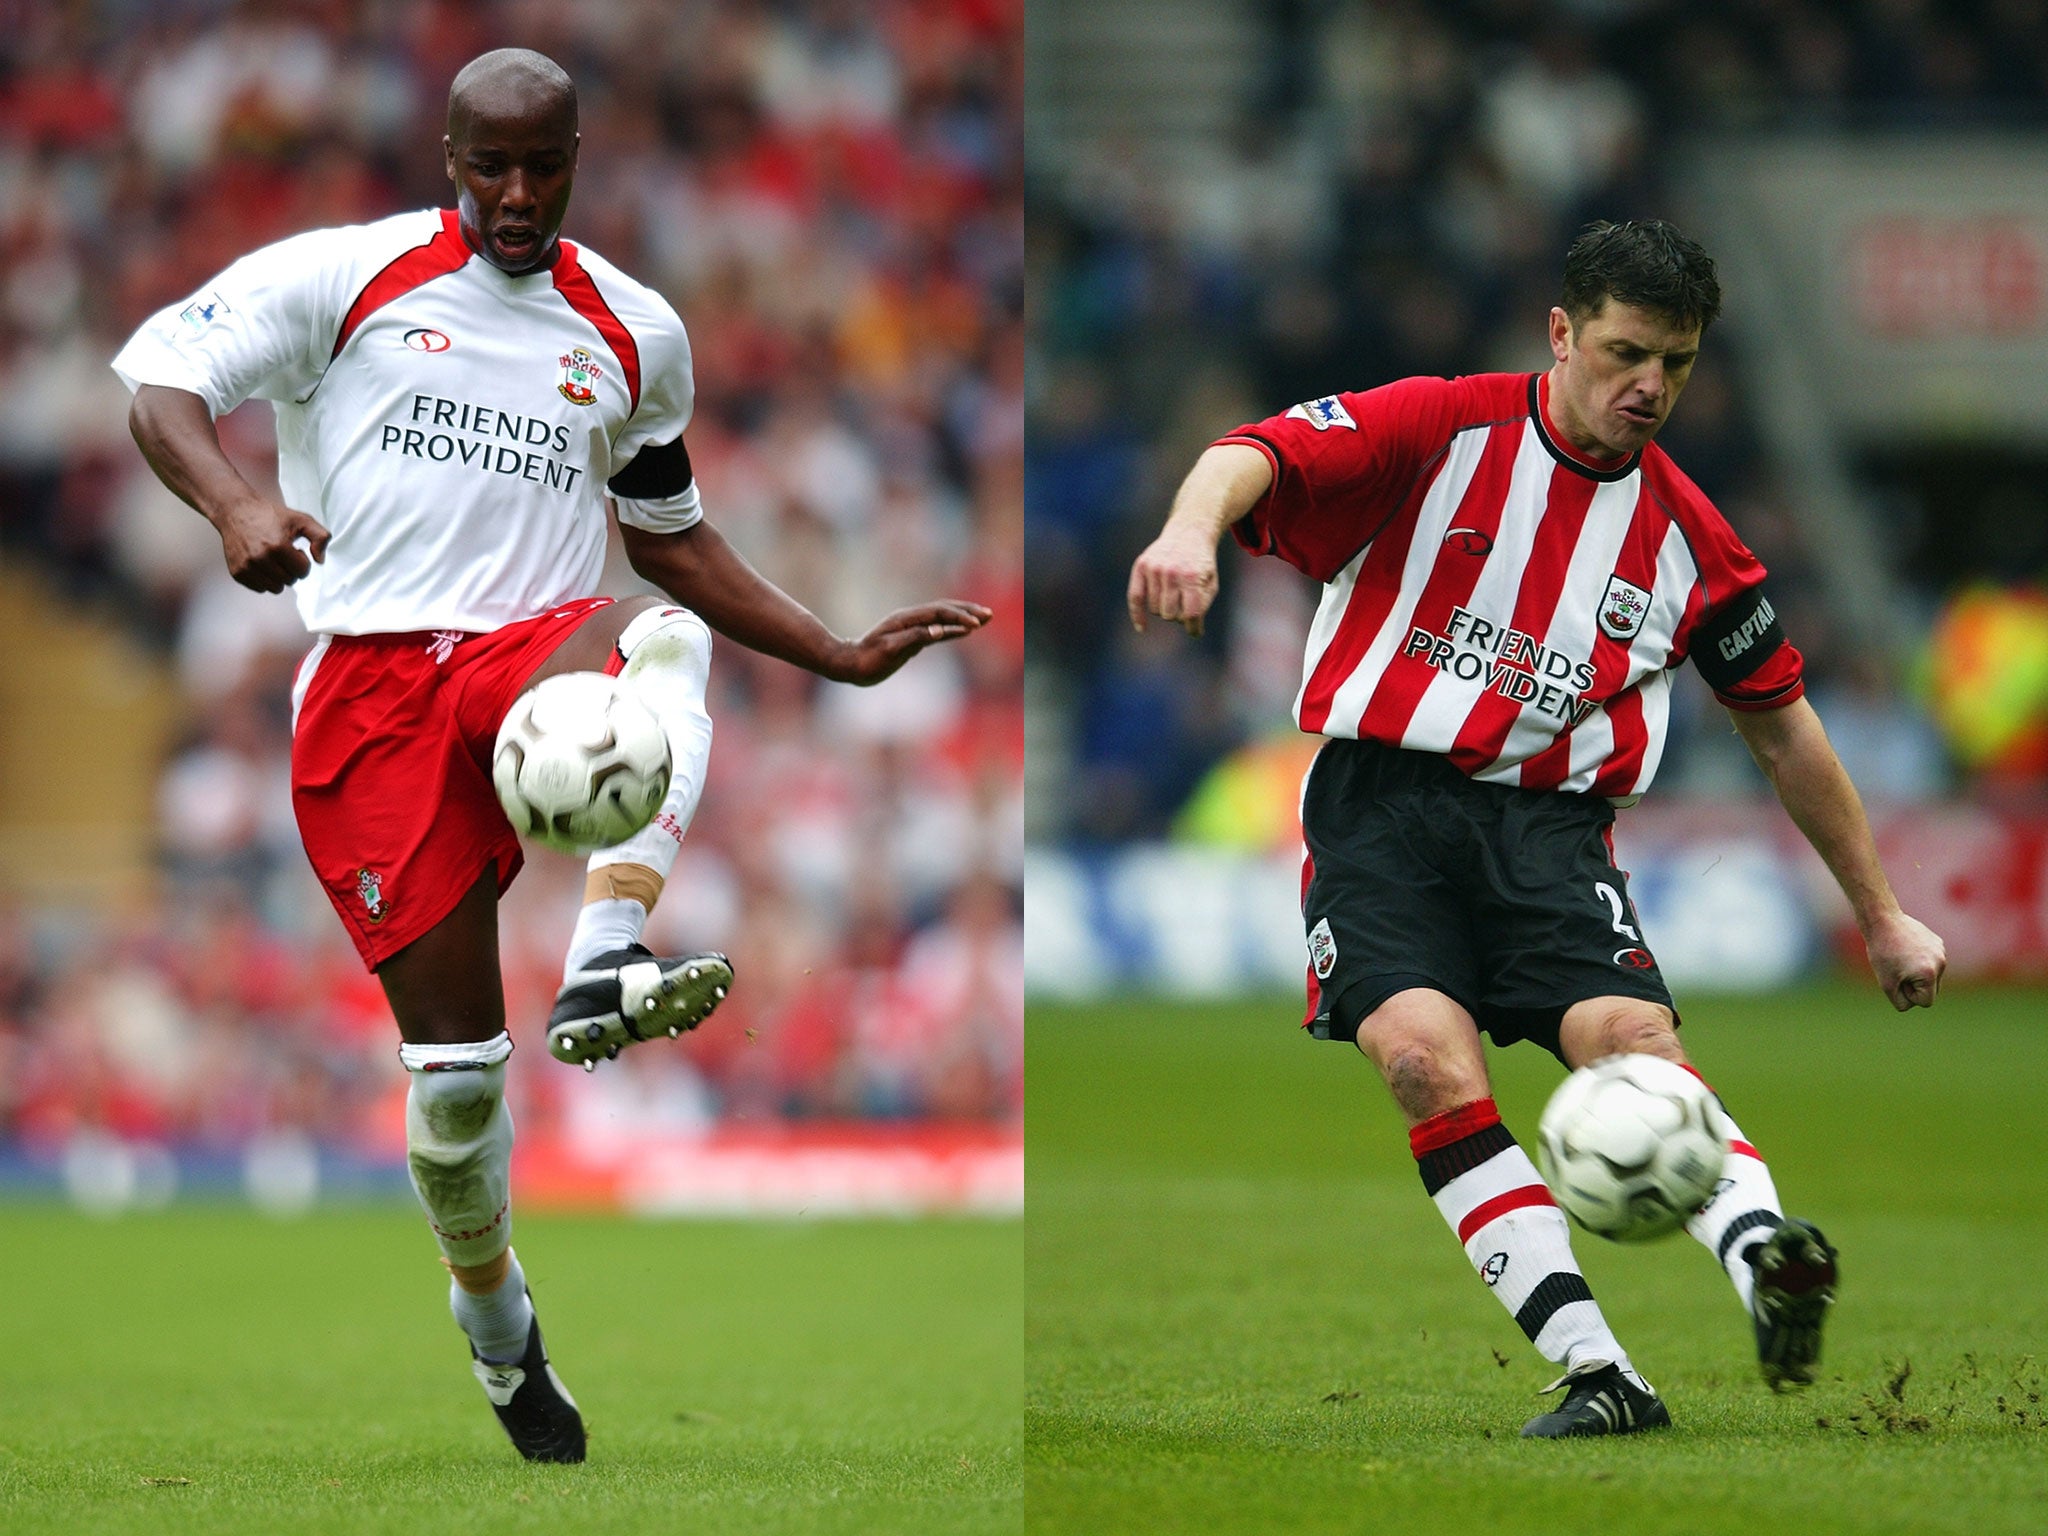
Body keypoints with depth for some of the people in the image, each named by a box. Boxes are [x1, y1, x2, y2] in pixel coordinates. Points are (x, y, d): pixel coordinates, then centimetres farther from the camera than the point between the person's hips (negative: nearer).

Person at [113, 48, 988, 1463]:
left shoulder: (637, 335, 14)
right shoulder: (345, 279, 4)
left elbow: (670, 536, 27)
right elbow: (163, 378, -1)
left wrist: (843, 657, 19)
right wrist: (236, 503, -22)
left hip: (533, 659, 2)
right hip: (370, 686, -2)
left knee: (667, 637, -37)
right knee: (454, 1058, -6)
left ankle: (606, 961, -51)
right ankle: (496, 1325, 20)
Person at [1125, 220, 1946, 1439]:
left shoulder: (1686, 535, 12)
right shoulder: (1439, 431, 1)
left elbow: (1783, 723, 22)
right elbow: (1259, 457, -13)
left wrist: (1881, 914, 26)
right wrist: (1195, 526, -38)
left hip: (1552, 824, 2)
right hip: (1382, 799, -2)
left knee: (1633, 1034, -26)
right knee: (1424, 1050, -27)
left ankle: (1766, 1262, -47)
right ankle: (1597, 1371, -30)